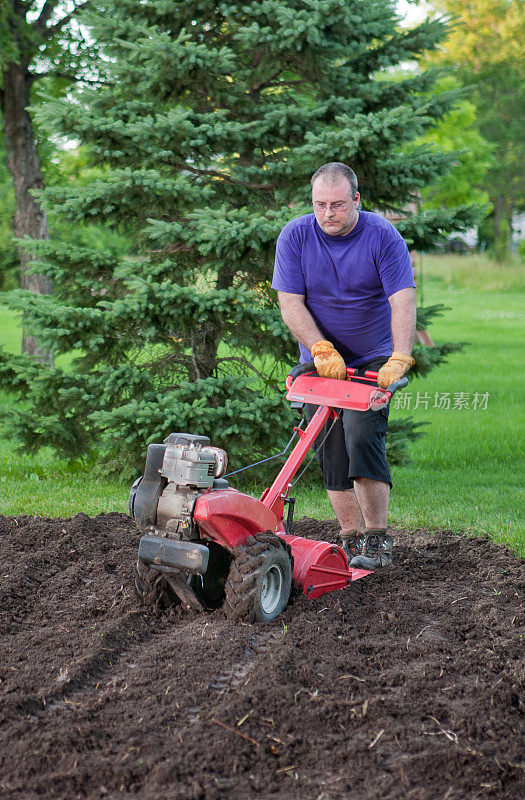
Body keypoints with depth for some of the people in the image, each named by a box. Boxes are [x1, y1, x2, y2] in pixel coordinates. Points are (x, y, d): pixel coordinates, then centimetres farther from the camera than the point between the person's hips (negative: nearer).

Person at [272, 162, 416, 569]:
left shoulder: (383, 236, -13)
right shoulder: (295, 236, -8)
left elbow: (403, 301, -21)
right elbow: (291, 304, -10)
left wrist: (399, 359, -35)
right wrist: (322, 349, -23)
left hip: (372, 360, -3)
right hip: (321, 362, 3)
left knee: (363, 439, -18)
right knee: (331, 452, 1)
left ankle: (377, 539, -11)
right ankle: (351, 539, 9)